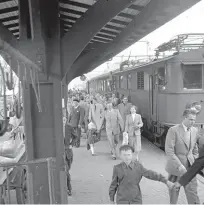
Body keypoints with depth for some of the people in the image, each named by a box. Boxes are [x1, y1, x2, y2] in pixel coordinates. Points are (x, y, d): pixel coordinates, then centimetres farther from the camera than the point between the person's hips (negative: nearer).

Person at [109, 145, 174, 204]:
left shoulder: (138, 166, -6)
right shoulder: (117, 168, -8)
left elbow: (150, 174, -4)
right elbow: (114, 184, 2)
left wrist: (166, 181, -8)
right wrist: (111, 199, 9)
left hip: (136, 198, 1)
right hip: (122, 199, -1)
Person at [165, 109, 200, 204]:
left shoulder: (194, 130, 4)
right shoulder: (173, 130, -14)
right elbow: (169, 150, -18)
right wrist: (179, 165, -23)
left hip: (190, 166, 4)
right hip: (176, 165, -4)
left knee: (192, 190, 2)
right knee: (174, 190, 12)